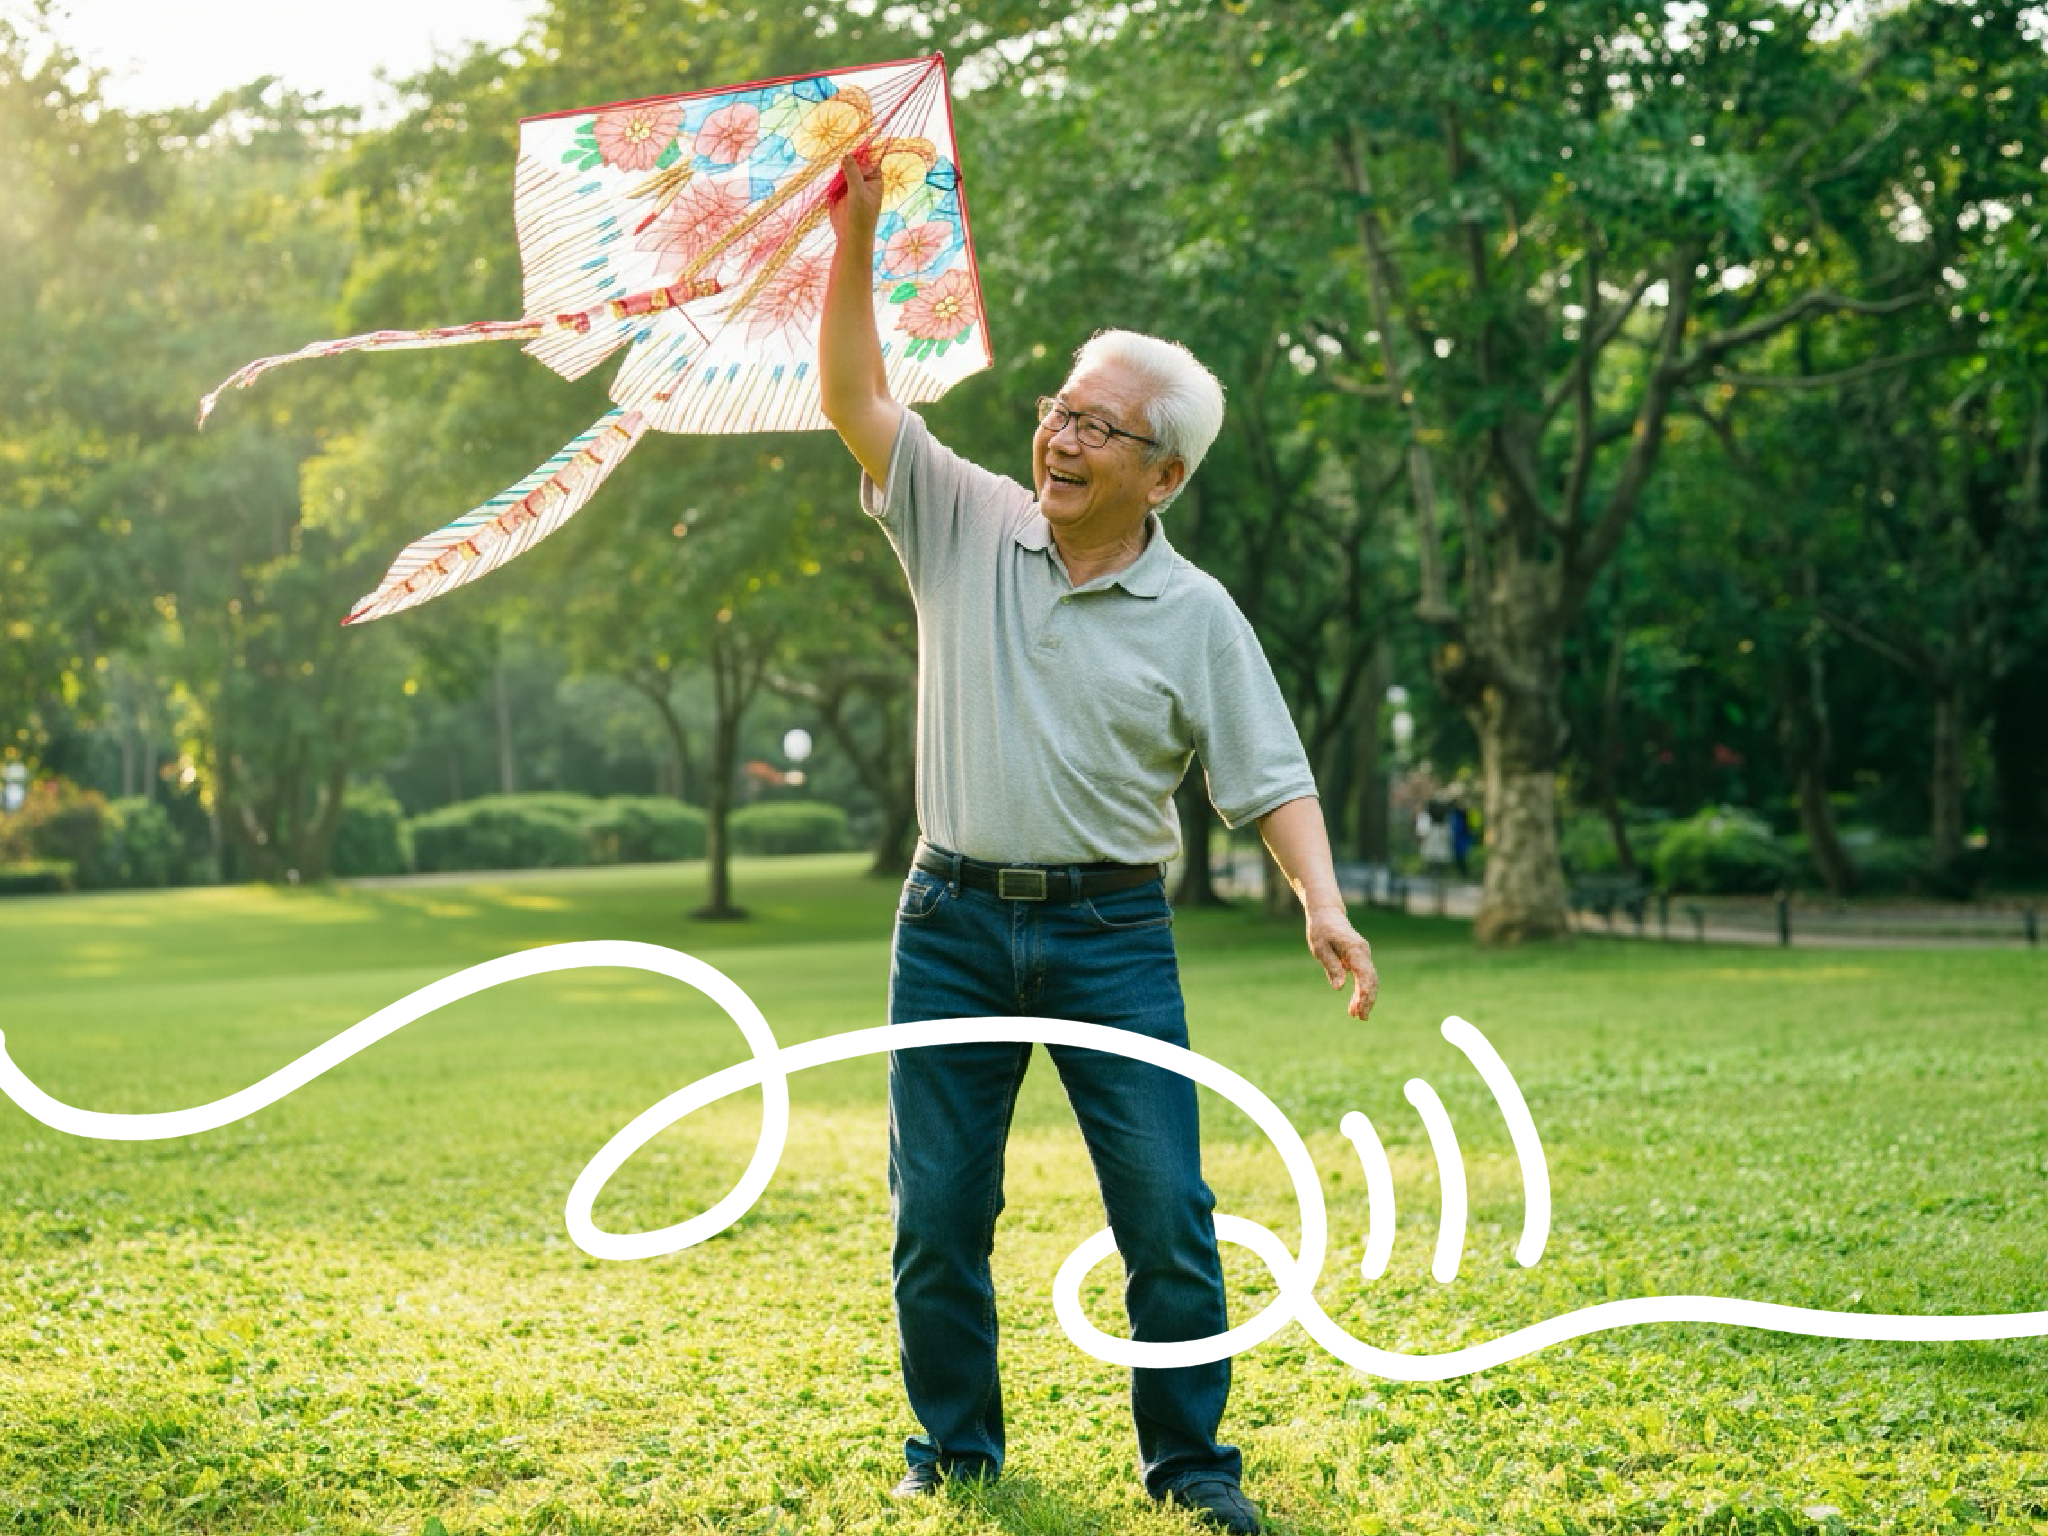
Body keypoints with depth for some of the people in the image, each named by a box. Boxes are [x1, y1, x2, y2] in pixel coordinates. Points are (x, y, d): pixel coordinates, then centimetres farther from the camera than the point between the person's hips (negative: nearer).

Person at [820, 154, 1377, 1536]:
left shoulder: (1196, 617, -1)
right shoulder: (966, 527, 4)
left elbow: (1271, 777, -3)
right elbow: (855, 397, -2)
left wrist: (1323, 905, -19)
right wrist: (858, 232, -12)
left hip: (1113, 929, -1)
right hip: (955, 919, 2)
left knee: (1168, 1210, -3)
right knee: (937, 1209, 7)